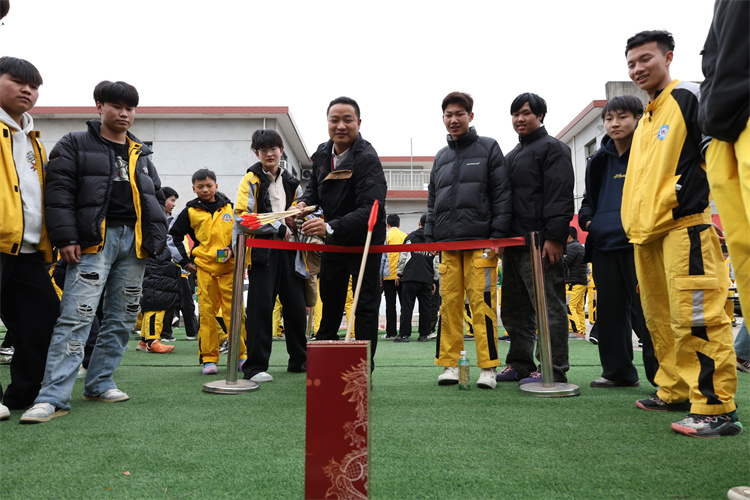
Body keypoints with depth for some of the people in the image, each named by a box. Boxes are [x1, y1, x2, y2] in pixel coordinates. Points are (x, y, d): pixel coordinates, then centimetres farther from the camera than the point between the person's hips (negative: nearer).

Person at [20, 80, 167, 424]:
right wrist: (66, 237, -13)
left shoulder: (141, 154, 21)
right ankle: (53, 396, -11)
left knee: (123, 317, 7)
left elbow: (157, 196, 23)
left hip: (135, 240, 6)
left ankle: (99, 384, 18)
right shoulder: (75, 145, 6)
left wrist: (157, 238, 12)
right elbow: (59, 191, -3)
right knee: (76, 316, -13)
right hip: (94, 240, -5)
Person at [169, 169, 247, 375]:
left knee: (233, 311, -1)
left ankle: (241, 356, 7)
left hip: (229, 266, 0)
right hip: (203, 267, 0)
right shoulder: (190, 211, 9)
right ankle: (208, 358, 6)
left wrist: (233, 248, -1)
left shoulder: (229, 207, 11)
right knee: (206, 311, -1)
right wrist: (184, 261, 9)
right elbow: (173, 236, 16)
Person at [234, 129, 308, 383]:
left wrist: (297, 220, 0)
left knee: (296, 306, 8)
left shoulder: (291, 183, 17)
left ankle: (299, 360, 23)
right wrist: (277, 228, -12)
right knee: (261, 307, -7)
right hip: (262, 250, -5)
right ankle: (255, 366, 0)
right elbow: (241, 218, -9)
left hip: (289, 249, 5)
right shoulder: (250, 180, 2)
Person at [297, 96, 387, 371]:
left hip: (364, 242, -7)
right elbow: (314, 186, 16)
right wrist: (304, 202, -7)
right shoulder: (322, 153, -1)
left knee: (365, 306, 1)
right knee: (329, 302, 18)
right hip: (333, 239, 7)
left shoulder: (367, 158, -25)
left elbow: (370, 209, -35)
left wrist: (331, 226, -45)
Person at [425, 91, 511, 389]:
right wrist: (429, 238, 12)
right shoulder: (441, 157, 21)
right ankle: (449, 364, 9)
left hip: (480, 241, -4)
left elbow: (501, 195, 1)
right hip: (446, 242, 4)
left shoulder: (488, 148, 7)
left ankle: (488, 367, 1)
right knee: (449, 303, 2)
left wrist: (497, 236, -8)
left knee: (482, 302, -6)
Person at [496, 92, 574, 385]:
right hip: (514, 244, 9)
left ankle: (555, 371, 0)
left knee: (549, 306, -6)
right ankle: (520, 366, 21)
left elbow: (560, 197, -11)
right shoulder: (511, 156, 25)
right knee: (515, 309, 11)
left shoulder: (552, 148, -1)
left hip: (540, 243, -9)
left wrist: (554, 237, -20)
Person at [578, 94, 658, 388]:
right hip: (603, 246, 6)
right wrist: (586, 219, 7)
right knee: (611, 311, 11)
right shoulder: (599, 161, 17)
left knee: (644, 311, -7)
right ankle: (619, 372, 21)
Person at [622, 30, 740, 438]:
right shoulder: (645, 121, 25)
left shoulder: (688, 97, 0)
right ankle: (674, 392, 23)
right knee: (661, 320, 12)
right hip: (646, 235, 9)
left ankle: (716, 406, -6)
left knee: (696, 318, -11)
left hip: (684, 225, -9)